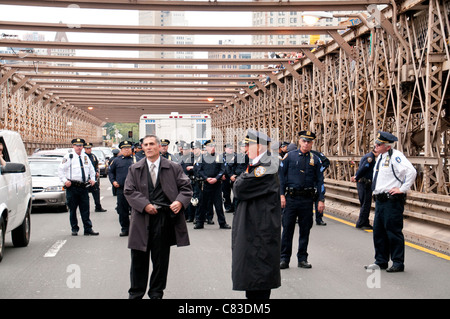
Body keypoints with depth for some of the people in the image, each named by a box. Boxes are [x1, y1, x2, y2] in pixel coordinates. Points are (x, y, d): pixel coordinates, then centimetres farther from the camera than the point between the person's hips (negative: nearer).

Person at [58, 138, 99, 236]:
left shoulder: (85, 157, 14)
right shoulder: (68, 157, 0)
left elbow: (91, 169, 24)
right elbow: (60, 169, 0)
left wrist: (92, 179, 8)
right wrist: (65, 180, -10)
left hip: (83, 187, 3)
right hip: (72, 187, -3)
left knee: (85, 209, 2)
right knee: (72, 210, 4)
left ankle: (88, 229, 5)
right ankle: (74, 229, 14)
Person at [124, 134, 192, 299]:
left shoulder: (173, 168, 5)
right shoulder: (135, 169, 8)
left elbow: (185, 187, 4)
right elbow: (129, 191, 1)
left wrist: (180, 201, -16)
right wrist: (145, 205, -14)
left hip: (165, 219, 0)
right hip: (142, 219, 1)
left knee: (161, 259, 7)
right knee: (139, 258, 6)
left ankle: (156, 293, 21)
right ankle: (136, 293, 20)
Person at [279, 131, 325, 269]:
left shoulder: (315, 159, 7)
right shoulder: (290, 156, 3)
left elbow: (320, 180, 6)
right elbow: (281, 176, 2)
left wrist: (321, 200, 0)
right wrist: (282, 195, -7)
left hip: (307, 199, 2)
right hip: (291, 198, -1)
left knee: (305, 229, 7)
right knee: (287, 228, 1)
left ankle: (302, 259, 17)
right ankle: (284, 259, 8)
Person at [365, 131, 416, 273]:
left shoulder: (395, 156, -15)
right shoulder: (380, 156, 15)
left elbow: (411, 171, -26)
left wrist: (402, 189, -20)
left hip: (392, 201, -10)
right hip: (380, 200, 10)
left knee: (393, 232, -3)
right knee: (378, 231, 13)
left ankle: (398, 263, 6)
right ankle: (381, 261, 24)